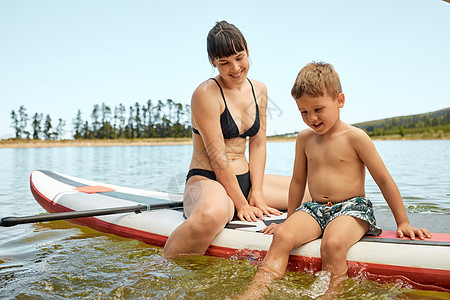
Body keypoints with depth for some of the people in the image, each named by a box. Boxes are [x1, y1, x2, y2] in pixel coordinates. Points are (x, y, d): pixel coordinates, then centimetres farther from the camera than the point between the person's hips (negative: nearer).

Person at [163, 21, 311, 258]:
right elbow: (218, 158, -18)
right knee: (212, 214, -44)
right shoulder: (206, 94, -15)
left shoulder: (259, 90, 8)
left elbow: (258, 145, 5)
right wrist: (241, 204, -16)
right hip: (207, 181, -7)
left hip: (246, 180, 7)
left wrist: (256, 193, -5)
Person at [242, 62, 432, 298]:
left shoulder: (355, 137, -5)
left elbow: (384, 180, -1)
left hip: (352, 208, -3)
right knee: (283, 236, -25)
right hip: (315, 208, 4)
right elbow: (298, 181, 19)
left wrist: (403, 223, 2)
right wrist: (290, 219, 23)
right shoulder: (304, 139, 9)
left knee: (333, 244, -36)